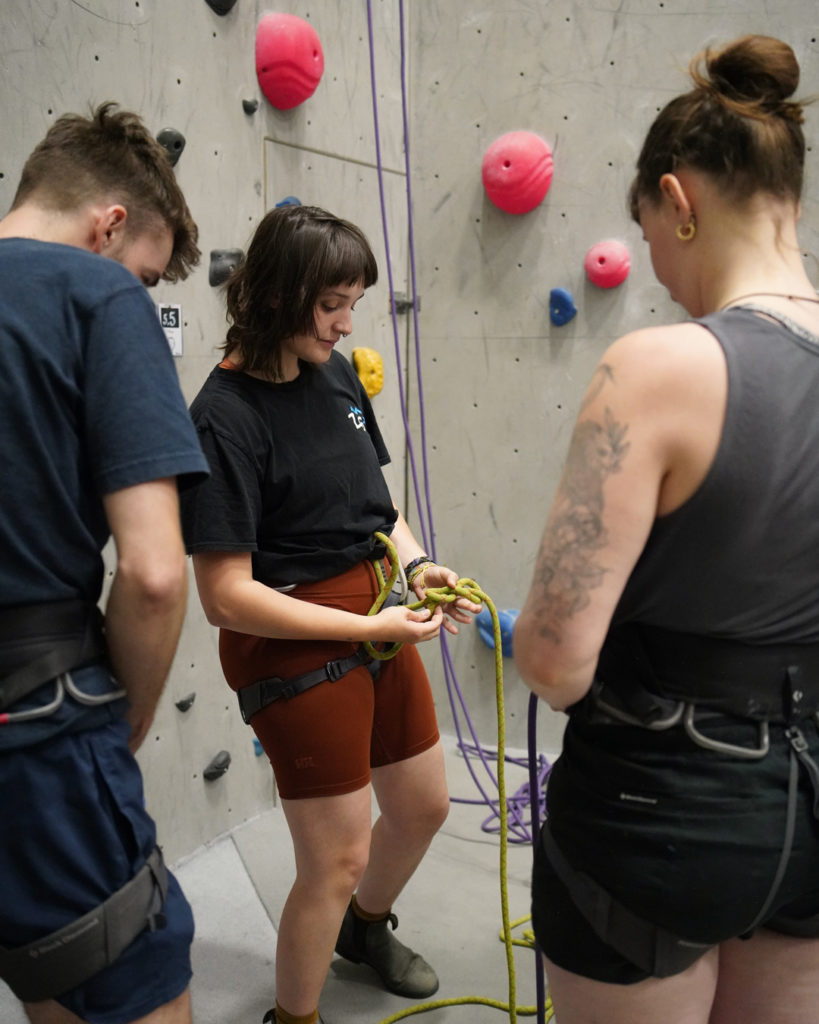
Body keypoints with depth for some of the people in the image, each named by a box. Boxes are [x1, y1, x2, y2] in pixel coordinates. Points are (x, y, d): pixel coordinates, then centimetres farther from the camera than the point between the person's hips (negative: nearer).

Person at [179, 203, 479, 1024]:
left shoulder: (335, 373, 2)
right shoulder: (226, 416, -20)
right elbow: (226, 596, -22)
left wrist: (417, 565, -6)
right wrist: (372, 628, -21)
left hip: (375, 623, 8)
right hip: (295, 647, -8)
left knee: (423, 807, 23)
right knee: (336, 862, 6)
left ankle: (366, 927, 54)